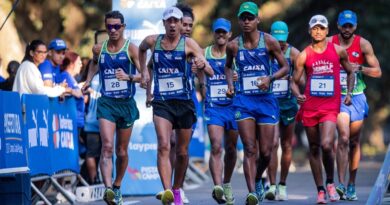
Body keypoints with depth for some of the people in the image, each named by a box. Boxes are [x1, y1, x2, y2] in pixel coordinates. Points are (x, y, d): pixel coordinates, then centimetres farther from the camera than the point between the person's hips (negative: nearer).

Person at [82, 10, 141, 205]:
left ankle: (117, 187, 31)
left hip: (126, 104, -1)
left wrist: (128, 77, -24)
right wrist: (88, 80, 15)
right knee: (107, 146, -18)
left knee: (121, 151, 10)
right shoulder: (98, 49, 5)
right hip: (106, 103, 1)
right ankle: (108, 189, -30)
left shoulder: (131, 48, -4)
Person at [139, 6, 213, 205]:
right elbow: (141, 49, 29)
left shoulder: (188, 44, -6)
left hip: (184, 103, 0)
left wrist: (202, 65, -38)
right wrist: (144, 72, 18)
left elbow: (210, 72, -15)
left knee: (182, 152, 9)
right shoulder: (152, 41, 2)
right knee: (163, 146, -20)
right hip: (161, 103, 0)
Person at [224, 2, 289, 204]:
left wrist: (270, 78, -14)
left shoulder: (269, 42, -4)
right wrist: (230, 84, 3)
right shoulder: (233, 45, 1)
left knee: (266, 152, 4)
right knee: (250, 150, -12)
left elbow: (285, 67, 3)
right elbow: (228, 66, 21)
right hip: (243, 100, 0)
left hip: (266, 99, 0)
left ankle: (257, 180, 33)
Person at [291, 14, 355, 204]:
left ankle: (330, 183, 4)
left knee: (326, 145, -19)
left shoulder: (338, 51, 4)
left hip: (330, 107, -2)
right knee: (314, 149, 7)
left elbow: (350, 72, 18)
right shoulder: (304, 55, 2)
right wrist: (297, 95, -15)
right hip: (309, 106, 2)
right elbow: (294, 81, 5)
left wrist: (349, 92, 4)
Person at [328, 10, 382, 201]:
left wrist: (360, 68, -16)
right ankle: (341, 184, -21)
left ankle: (352, 185, 20)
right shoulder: (329, 43, -2)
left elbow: (378, 72, 0)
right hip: (337, 97, -2)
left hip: (357, 97, 2)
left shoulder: (363, 44, -1)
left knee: (355, 142, 9)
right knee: (344, 138, -19)